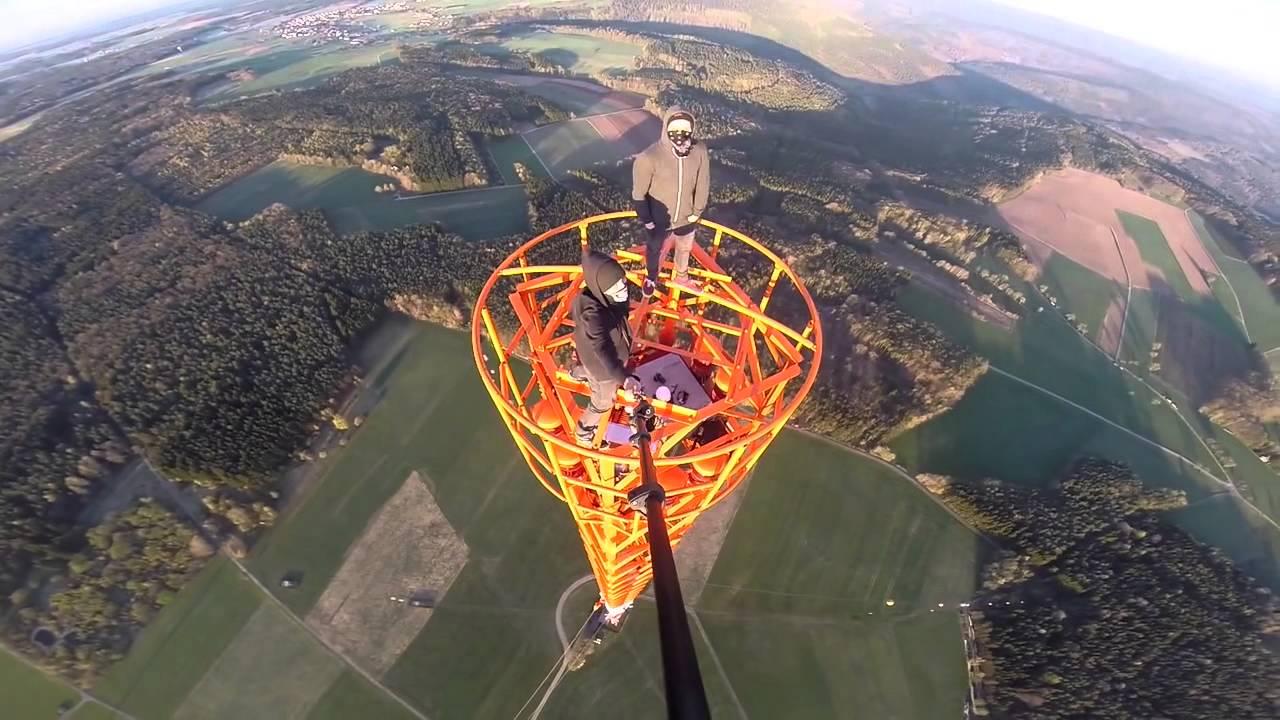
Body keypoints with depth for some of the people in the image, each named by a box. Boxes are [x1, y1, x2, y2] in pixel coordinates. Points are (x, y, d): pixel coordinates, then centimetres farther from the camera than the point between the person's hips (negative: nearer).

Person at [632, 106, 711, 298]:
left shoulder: (699, 151, -21)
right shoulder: (649, 157, -29)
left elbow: (703, 184, -5)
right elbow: (639, 193, -17)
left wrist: (697, 211, -2)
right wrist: (646, 219, -11)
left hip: (686, 218, 3)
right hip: (659, 220, -3)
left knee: (684, 249, 28)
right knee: (654, 250, 25)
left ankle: (681, 277, 60)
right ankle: (651, 278, 57)